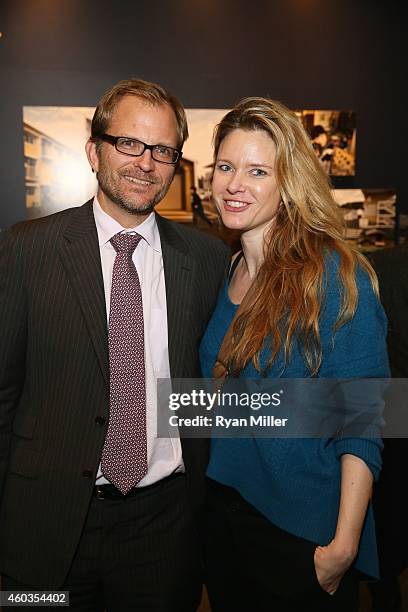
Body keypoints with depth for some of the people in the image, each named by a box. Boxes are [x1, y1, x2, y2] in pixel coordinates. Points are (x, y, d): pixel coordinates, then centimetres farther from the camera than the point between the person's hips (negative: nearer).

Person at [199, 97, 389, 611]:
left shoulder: (335, 277, -19)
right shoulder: (228, 273, 0)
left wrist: (343, 547, -19)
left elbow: (361, 426, -17)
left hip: (303, 533, -6)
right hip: (223, 513, 6)